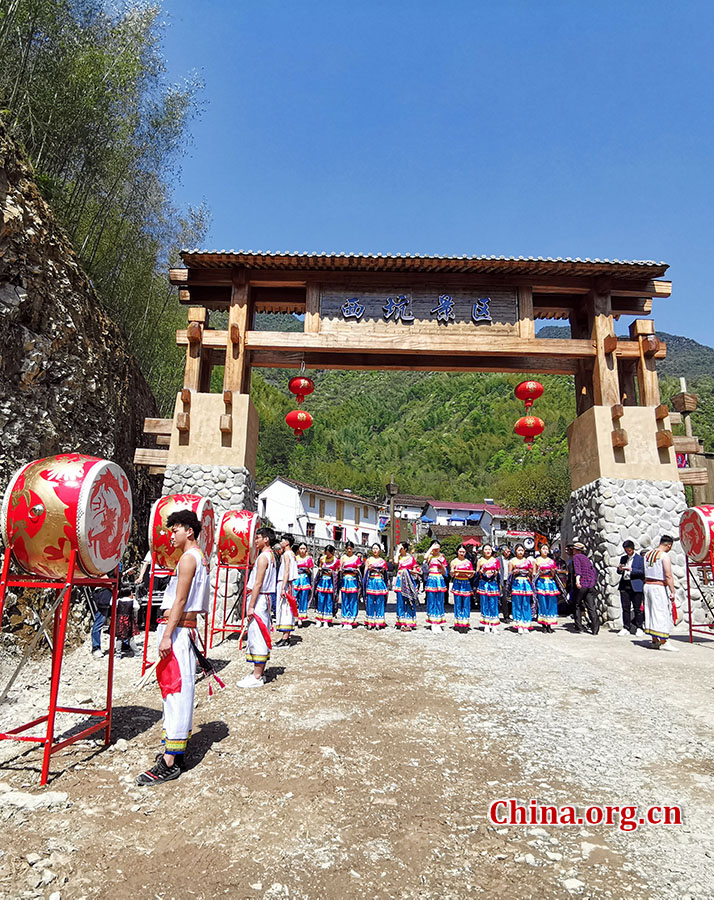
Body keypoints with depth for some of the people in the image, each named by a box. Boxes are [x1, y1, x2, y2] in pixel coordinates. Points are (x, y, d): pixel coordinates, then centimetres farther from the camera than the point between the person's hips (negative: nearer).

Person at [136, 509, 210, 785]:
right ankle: (176, 745, 26)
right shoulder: (200, 557, 16)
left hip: (177, 628, -10)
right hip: (185, 627, 10)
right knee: (177, 688, 16)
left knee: (176, 689, -8)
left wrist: (167, 635, -20)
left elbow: (180, 599, -19)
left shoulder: (188, 558, -13)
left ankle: (170, 763, -4)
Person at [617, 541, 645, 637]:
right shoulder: (623, 558, 16)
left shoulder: (639, 558, 1)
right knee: (625, 607, 5)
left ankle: (639, 628, 5)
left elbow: (642, 571, -5)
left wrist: (631, 570, -19)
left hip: (635, 586, -4)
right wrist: (620, 569, -6)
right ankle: (626, 628, 10)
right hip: (624, 586, 5)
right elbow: (619, 571, 17)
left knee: (637, 608, -2)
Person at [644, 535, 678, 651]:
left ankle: (655, 641, 18)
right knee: (663, 613, -2)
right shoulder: (664, 555, -12)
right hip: (659, 587, -8)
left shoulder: (648, 554, 11)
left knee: (651, 613, 11)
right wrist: (672, 592, -16)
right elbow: (668, 576, -18)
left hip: (647, 585, 8)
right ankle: (663, 642, 0)